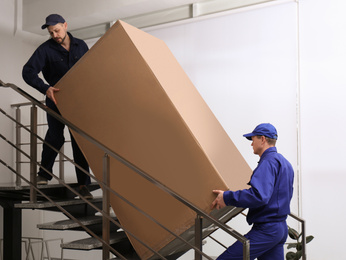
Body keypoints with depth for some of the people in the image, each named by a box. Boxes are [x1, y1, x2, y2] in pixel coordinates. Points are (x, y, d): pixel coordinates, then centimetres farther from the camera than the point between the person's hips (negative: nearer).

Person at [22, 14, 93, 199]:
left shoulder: (80, 46, 4)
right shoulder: (46, 49, -7)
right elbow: (28, 72, -16)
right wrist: (45, 88, -32)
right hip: (56, 99, -2)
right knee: (55, 136, -17)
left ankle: (83, 185, 2)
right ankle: (44, 174, 7)